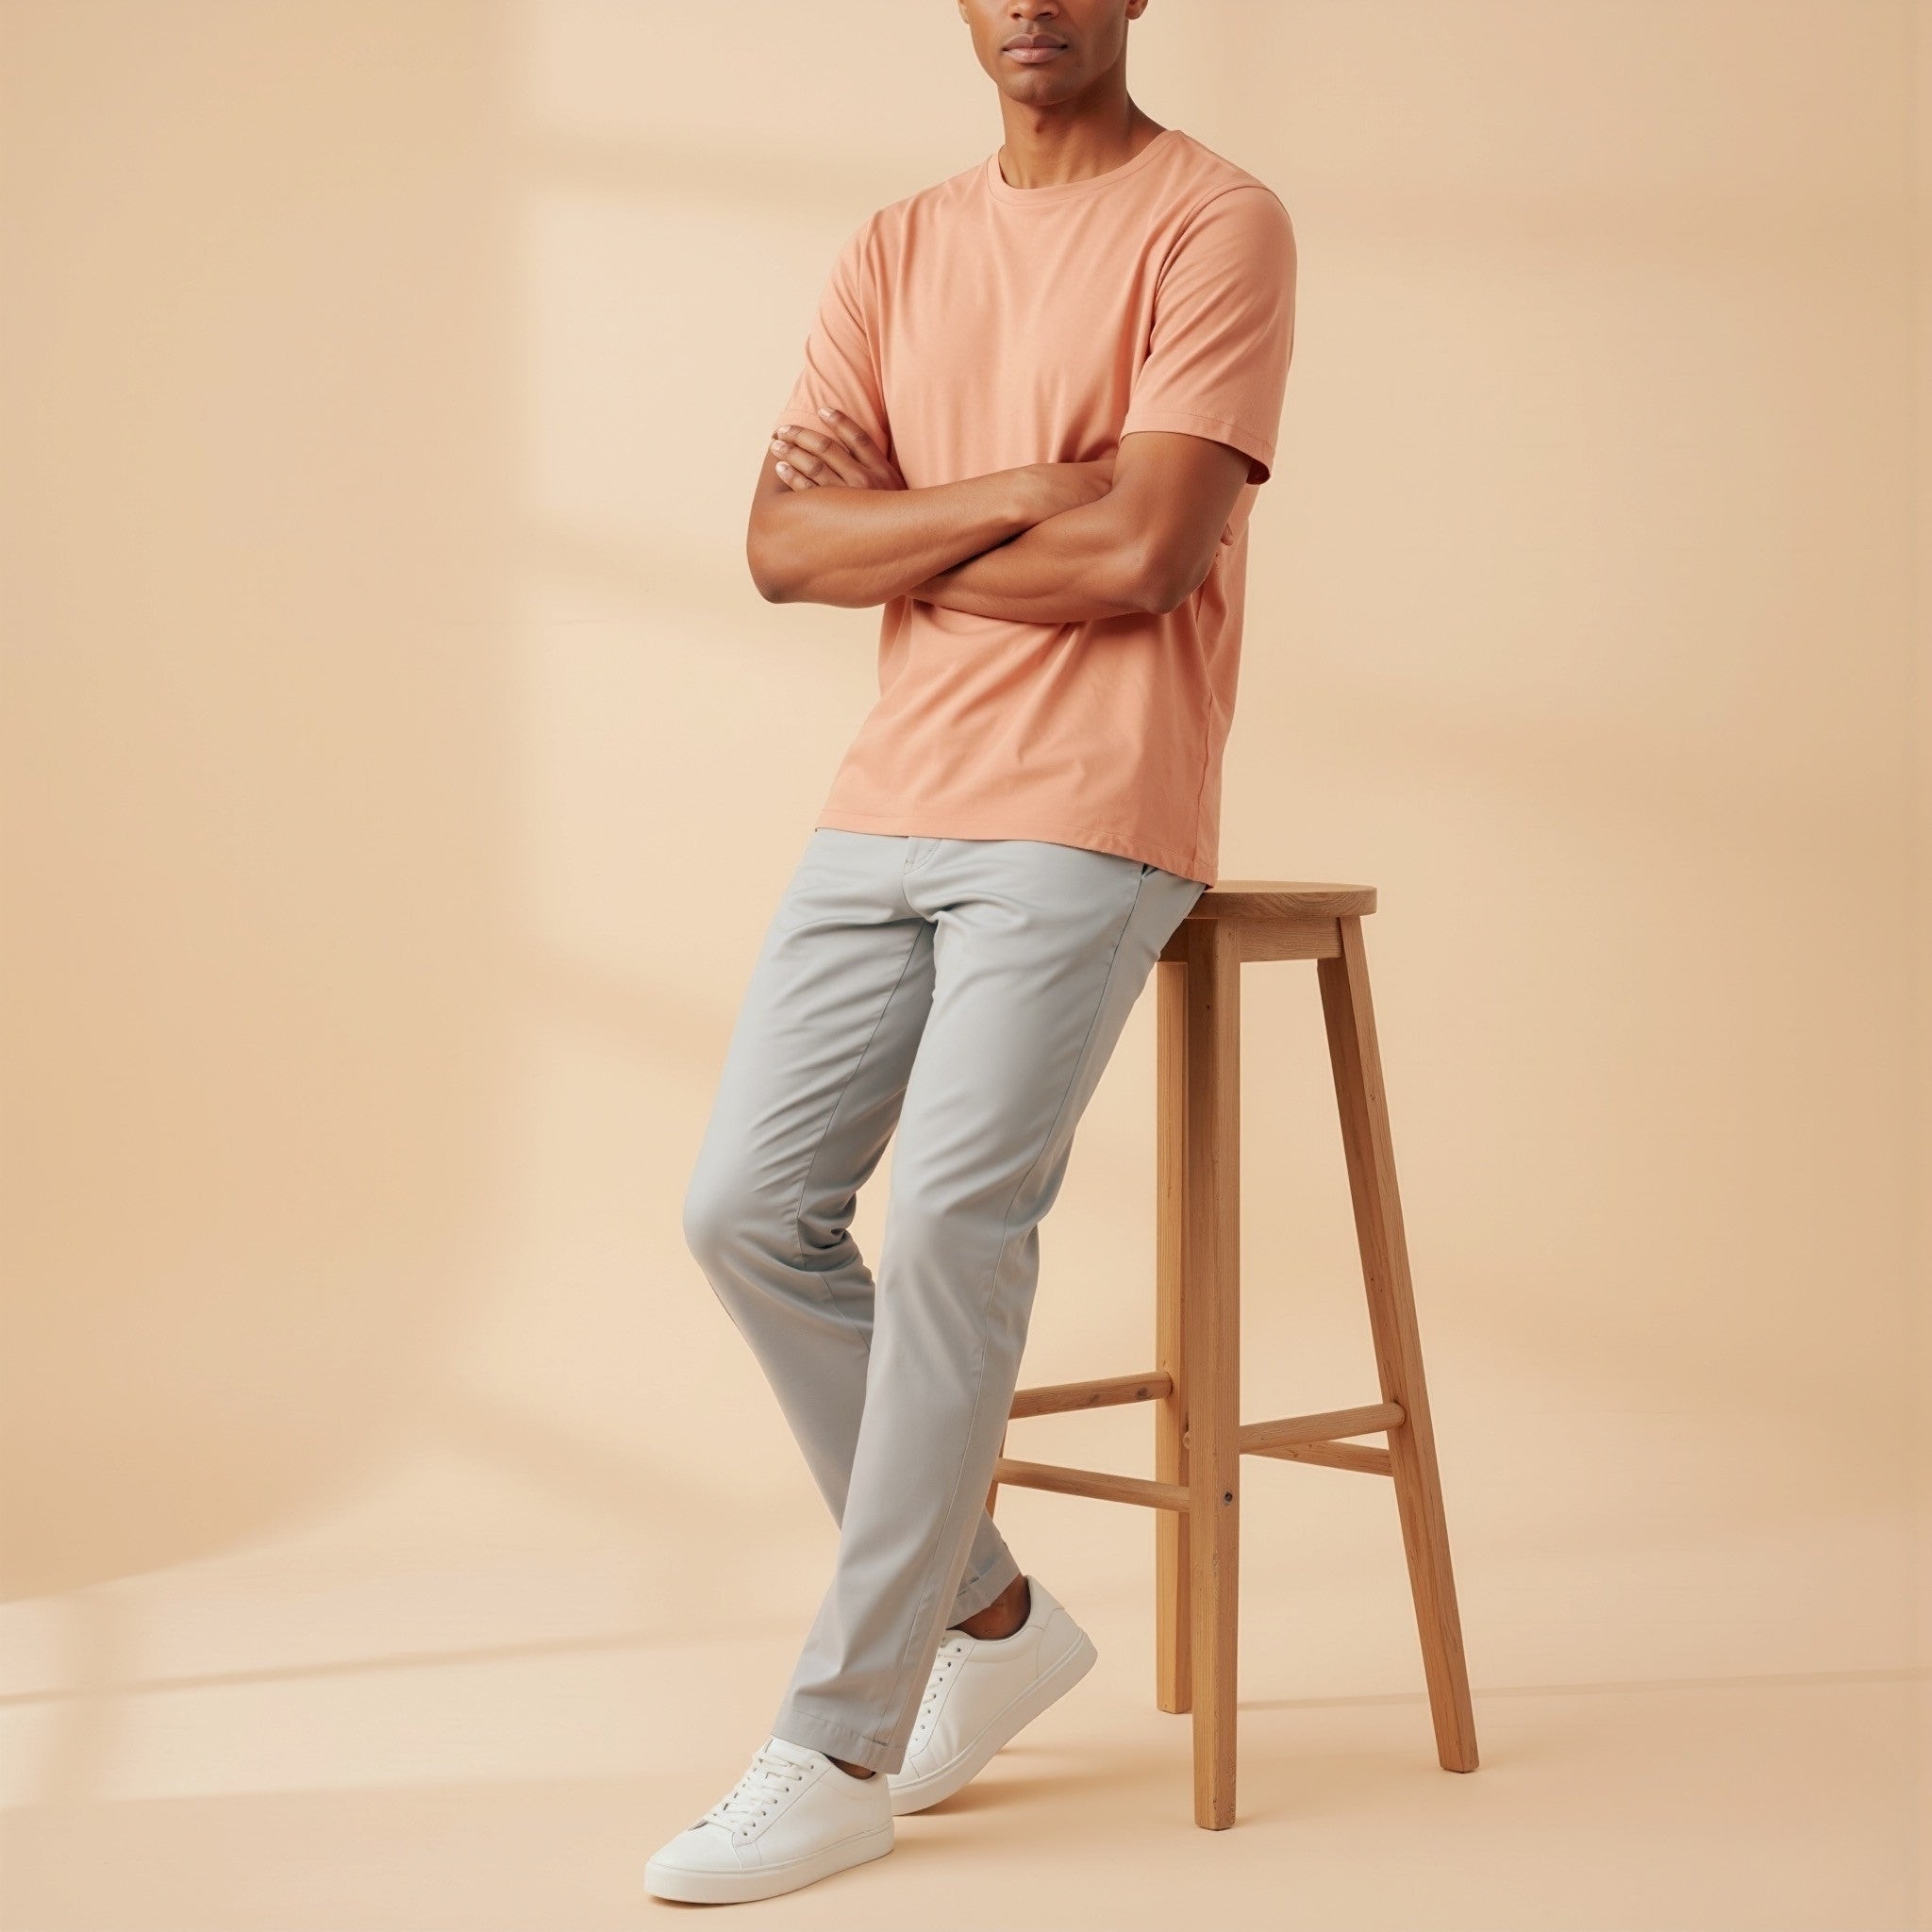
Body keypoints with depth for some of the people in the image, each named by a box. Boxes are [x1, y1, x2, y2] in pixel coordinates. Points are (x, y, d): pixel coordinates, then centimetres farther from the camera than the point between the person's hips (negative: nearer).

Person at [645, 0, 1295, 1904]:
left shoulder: (1215, 224, -3)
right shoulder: (894, 252, 15)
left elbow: (1146, 551, -14)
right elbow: (782, 545, 2)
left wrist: (901, 551, -1)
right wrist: (1021, 493, -11)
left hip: (1085, 821, -6)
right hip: (887, 805, 6)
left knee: (949, 1222, -15)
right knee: (747, 1208, 0)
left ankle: (841, 1747, -5)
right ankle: (988, 1613, 17)